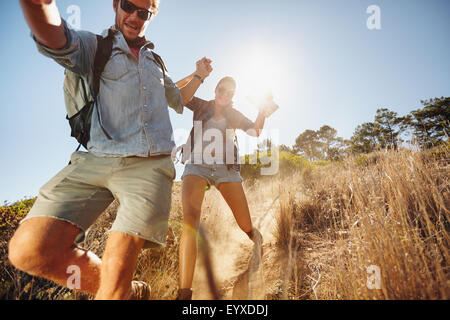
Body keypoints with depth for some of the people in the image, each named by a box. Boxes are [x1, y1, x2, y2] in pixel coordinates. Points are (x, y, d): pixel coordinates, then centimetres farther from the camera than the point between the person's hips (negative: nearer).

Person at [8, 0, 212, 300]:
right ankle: (131, 292, 3)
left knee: (116, 270, -12)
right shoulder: (94, 46, 14)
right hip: (96, 160, -1)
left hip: (150, 165, 2)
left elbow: (178, 99, 47)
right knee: (30, 250, -16)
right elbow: (56, 40, -13)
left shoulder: (154, 62, 29)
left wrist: (199, 76, 42)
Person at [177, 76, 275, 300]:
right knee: (190, 219, -26)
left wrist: (263, 111, -12)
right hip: (197, 165, -1)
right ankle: (184, 292, -28)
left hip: (225, 168, 2)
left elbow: (255, 132, 3)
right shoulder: (201, 106, 15)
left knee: (246, 227, -1)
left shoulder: (234, 115, 18)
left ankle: (257, 238, 39)